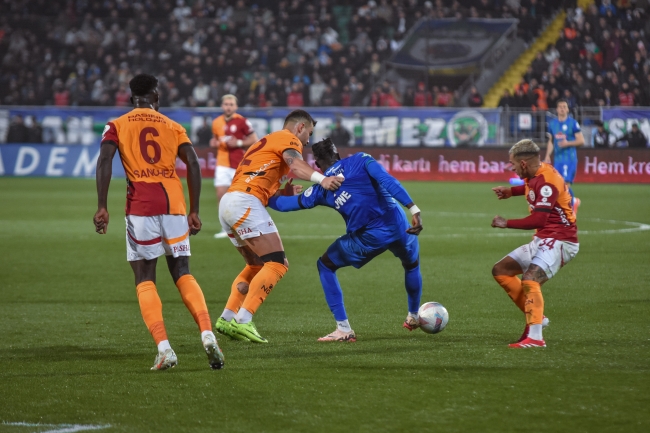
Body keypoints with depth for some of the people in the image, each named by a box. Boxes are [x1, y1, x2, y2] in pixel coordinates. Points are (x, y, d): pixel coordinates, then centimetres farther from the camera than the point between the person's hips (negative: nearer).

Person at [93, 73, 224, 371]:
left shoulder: (117, 126, 9)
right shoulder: (173, 127, 15)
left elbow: (104, 161, -7)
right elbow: (193, 164, 5)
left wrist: (102, 206, -10)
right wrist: (194, 211, 8)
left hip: (140, 207, -2)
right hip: (174, 203, 2)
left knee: (144, 279, 5)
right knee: (183, 274, 12)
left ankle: (163, 348, -11)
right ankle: (207, 334, -9)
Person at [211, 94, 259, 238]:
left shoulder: (241, 121, -8)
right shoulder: (216, 122, 6)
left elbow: (254, 139, -5)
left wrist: (239, 143, -17)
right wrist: (214, 143, 0)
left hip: (239, 164, -4)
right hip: (222, 163, 4)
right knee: (221, 194, -6)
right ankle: (225, 228, 1)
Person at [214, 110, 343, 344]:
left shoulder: (267, 141, 32)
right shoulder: (288, 138, 3)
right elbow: (295, 165, -20)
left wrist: (283, 193, 12)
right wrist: (321, 179, -37)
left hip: (228, 202, 10)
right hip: (245, 203, -10)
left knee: (257, 266, 22)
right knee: (277, 264, -11)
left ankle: (227, 319, 15)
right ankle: (243, 321, -19)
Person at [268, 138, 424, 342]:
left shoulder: (321, 189, 5)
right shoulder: (360, 160, 4)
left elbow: (283, 204, 14)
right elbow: (387, 181, -12)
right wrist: (413, 209, -18)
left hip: (368, 239, -1)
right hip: (398, 226, 2)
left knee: (325, 266, 21)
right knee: (412, 264, 34)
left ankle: (343, 329, 11)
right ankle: (413, 317, 52)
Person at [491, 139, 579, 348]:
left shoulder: (547, 181, -23)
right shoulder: (535, 176, 5)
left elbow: (538, 220, -29)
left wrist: (507, 223, -19)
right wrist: (511, 191, 15)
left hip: (559, 242, -11)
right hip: (542, 240, 11)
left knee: (530, 279, -29)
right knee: (500, 270, 13)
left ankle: (535, 337, -33)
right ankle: (535, 315, 12)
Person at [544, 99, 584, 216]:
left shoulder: (573, 123, -5)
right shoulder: (552, 124, 10)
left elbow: (581, 141, -5)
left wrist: (568, 143, -18)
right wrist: (548, 156, 6)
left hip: (570, 158, -5)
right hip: (557, 158, 5)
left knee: (566, 183, -15)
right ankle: (574, 201, 27)